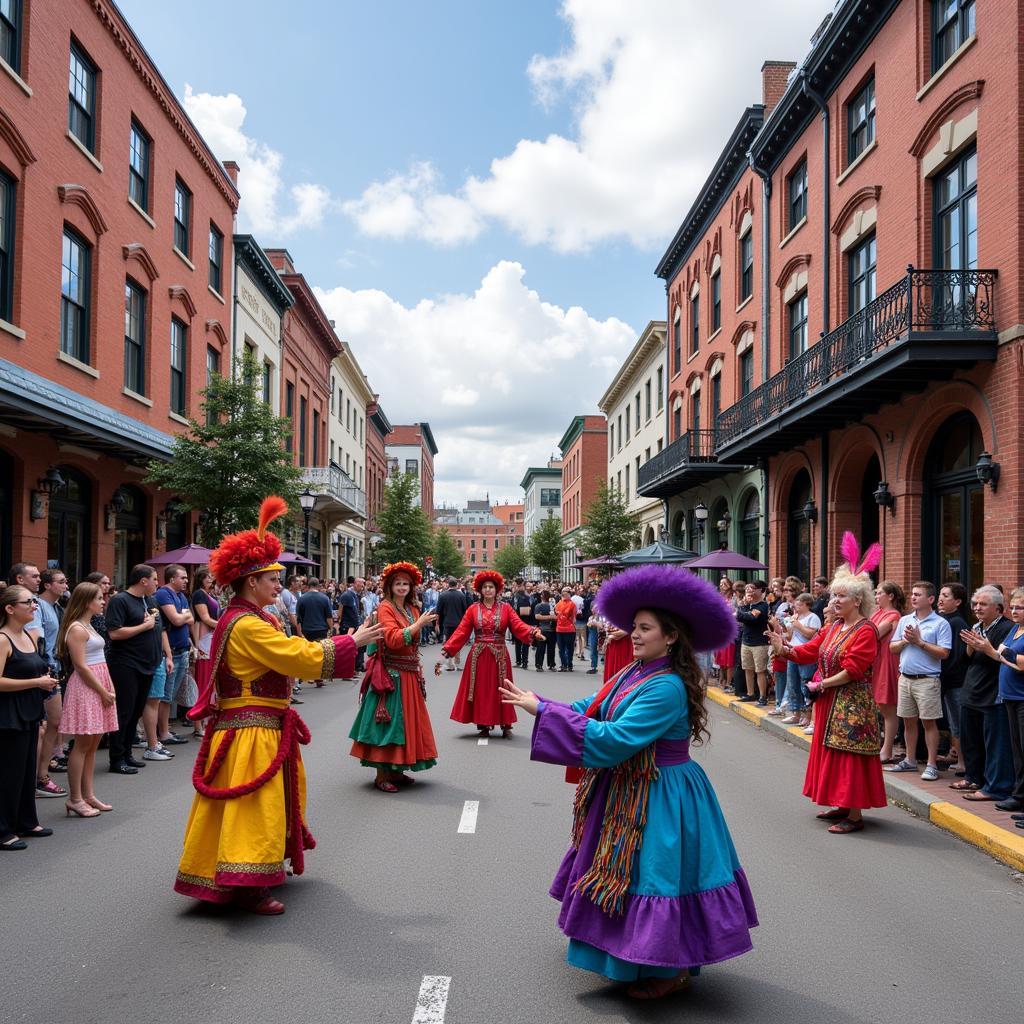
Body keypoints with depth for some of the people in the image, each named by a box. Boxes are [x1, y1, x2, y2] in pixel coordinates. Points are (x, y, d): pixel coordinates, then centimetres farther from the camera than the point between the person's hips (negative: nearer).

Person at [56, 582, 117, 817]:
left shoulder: (88, 626, 16)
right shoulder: (77, 629, -12)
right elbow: (81, 666, -17)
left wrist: (108, 689, 9)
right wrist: (104, 692, -14)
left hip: (100, 685, 9)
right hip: (86, 686, -9)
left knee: (93, 743, 11)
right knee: (83, 744, -4)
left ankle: (88, 795, 17)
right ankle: (75, 799, 2)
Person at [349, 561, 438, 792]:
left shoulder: (413, 609, 12)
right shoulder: (385, 608, -10)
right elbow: (393, 639, -23)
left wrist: (417, 668, 16)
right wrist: (419, 624, -26)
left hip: (410, 673, 8)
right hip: (390, 674, -8)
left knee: (406, 719, 11)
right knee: (388, 723, -4)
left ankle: (395, 771, 21)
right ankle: (381, 775, 3)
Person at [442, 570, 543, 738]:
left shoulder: (505, 609, 2)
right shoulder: (473, 610, 2)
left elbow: (519, 626, -8)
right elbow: (461, 632, -3)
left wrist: (533, 633, -28)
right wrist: (447, 649, -13)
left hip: (499, 656, 0)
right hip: (479, 656, 0)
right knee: (481, 690, 4)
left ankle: (506, 726, 12)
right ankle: (483, 725, 14)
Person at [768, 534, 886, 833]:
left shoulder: (865, 631, -15)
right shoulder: (833, 627, 11)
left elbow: (852, 670, -21)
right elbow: (809, 651, 9)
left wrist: (822, 684, -15)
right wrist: (784, 649, -9)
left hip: (852, 704, -9)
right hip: (829, 702, 9)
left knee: (849, 754, -5)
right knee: (831, 751, 14)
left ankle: (855, 816, 1)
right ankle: (842, 806, 26)